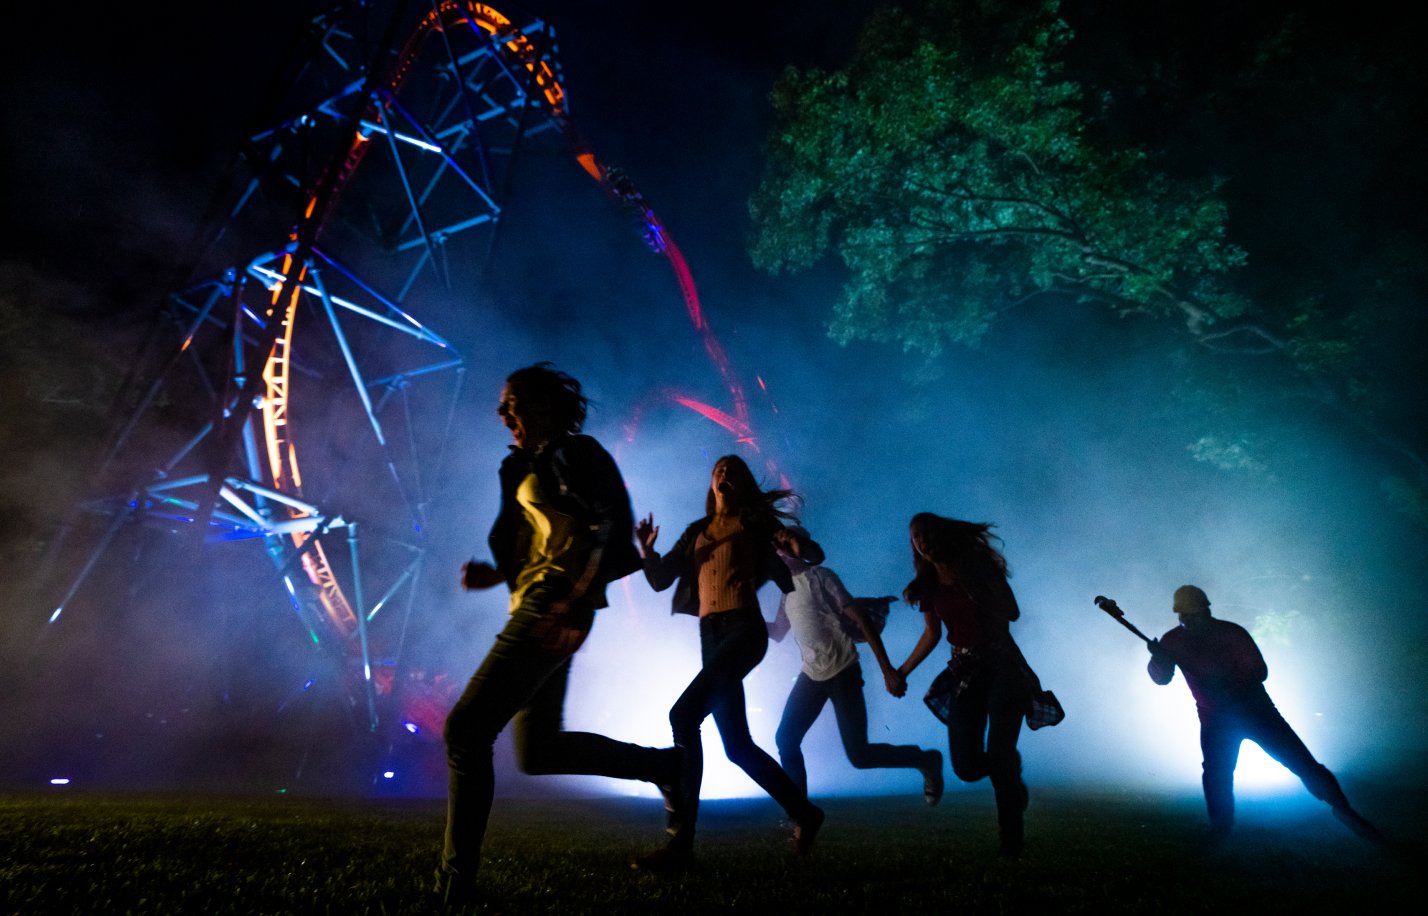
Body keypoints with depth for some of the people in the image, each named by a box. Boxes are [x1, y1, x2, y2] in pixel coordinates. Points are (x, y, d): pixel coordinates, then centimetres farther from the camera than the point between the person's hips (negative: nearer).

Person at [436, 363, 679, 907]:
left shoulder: (569, 453, -6)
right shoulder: (531, 469, 22)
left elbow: (608, 525, -19)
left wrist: (571, 607, -25)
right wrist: (497, 574, 10)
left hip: (554, 611, -10)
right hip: (539, 609, 10)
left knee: (466, 731, -7)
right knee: (538, 750, 12)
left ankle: (456, 883, 5)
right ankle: (663, 763, 21)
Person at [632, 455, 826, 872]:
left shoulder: (754, 522, 8)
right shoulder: (696, 532, 20)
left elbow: (816, 555, 4)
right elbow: (660, 580, 15)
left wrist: (797, 544, -19)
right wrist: (647, 551, -4)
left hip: (744, 627, -6)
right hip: (710, 634, 6)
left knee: (684, 715, -22)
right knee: (738, 744, 7)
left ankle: (681, 841, -17)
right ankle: (803, 811, 27)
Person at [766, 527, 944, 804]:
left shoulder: (819, 576, -10)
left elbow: (859, 618, -15)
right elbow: (777, 633, 22)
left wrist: (887, 669, -21)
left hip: (842, 672, -7)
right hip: (811, 675, 7)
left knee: (858, 754, -5)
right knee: (785, 739, -2)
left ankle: (927, 761, 18)